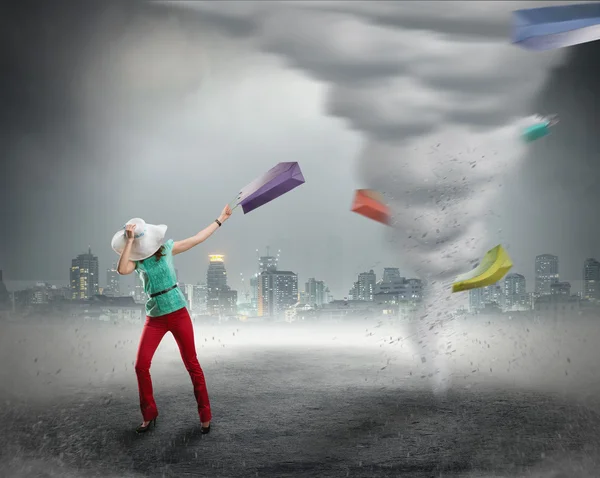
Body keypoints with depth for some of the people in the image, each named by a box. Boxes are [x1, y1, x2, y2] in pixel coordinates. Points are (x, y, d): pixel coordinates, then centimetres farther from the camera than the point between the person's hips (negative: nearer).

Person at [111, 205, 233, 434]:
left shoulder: (166, 248, 0)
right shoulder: (135, 259, 0)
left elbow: (197, 238, 6)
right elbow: (122, 270, -23)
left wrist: (220, 220, 10)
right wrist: (129, 240, -22)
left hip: (178, 312, -1)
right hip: (154, 318, 1)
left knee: (192, 364, 2)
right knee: (141, 365, -5)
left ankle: (205, 416, 13)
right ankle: (149, 415, 14)